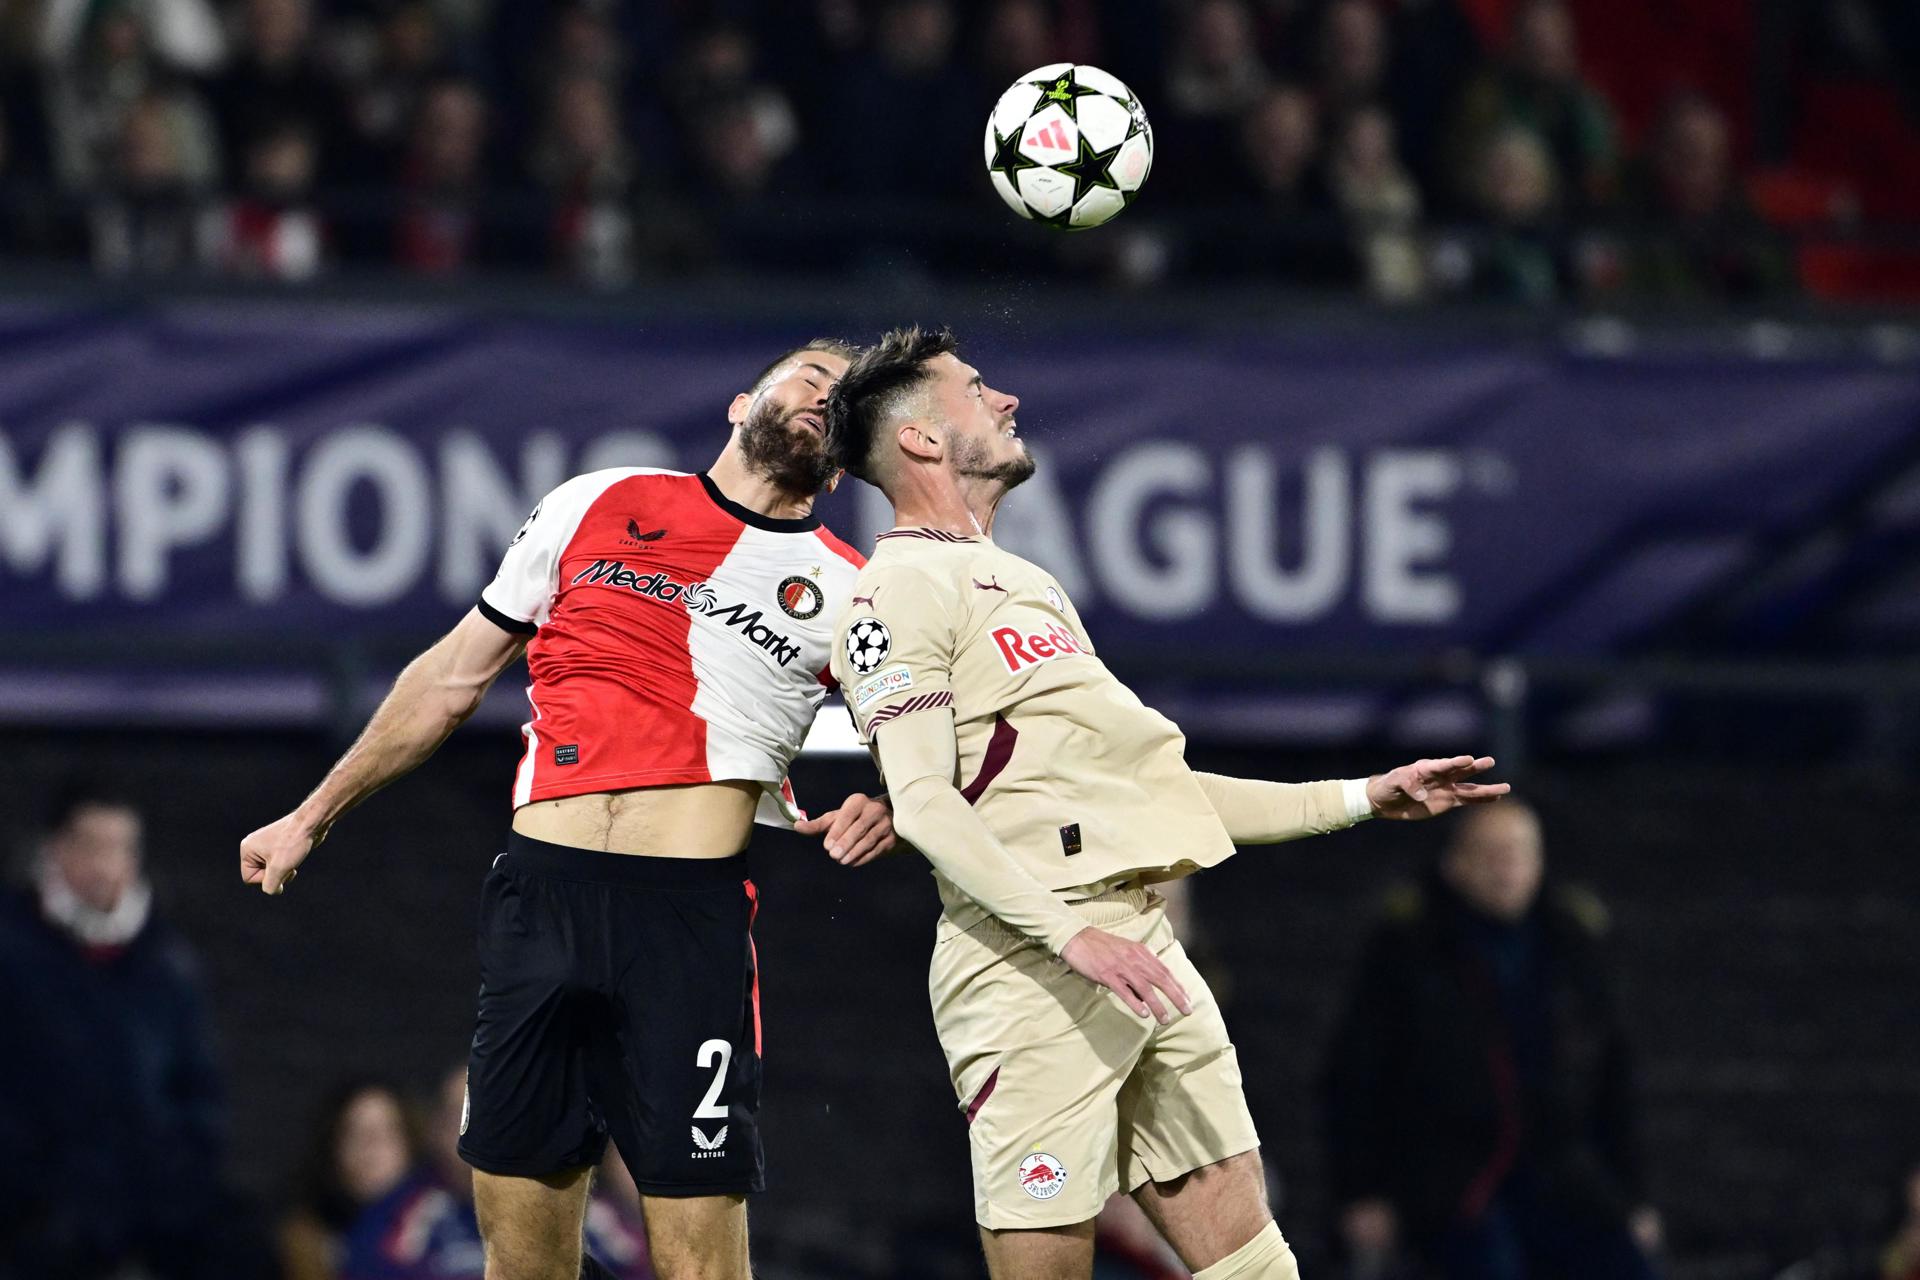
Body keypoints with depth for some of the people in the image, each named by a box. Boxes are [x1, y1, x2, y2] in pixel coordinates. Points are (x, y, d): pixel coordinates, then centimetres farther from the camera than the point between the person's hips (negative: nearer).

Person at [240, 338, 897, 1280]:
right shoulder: (599, 505, 13)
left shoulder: (850, 594, 10)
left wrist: (880, 816, -9)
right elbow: (454, 678, 21)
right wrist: (312, 816, 23)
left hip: (691, 919, -2)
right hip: (539, 894, 2)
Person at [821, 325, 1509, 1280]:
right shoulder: (902, 592, -4)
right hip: (1029, 967, -9)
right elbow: (924, 804, -16)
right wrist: (1071, 935, -27)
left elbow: (1141, 787, 28)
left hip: (1143, 951, 9)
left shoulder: (1027, 584, 26)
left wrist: (1364, 798, 26)